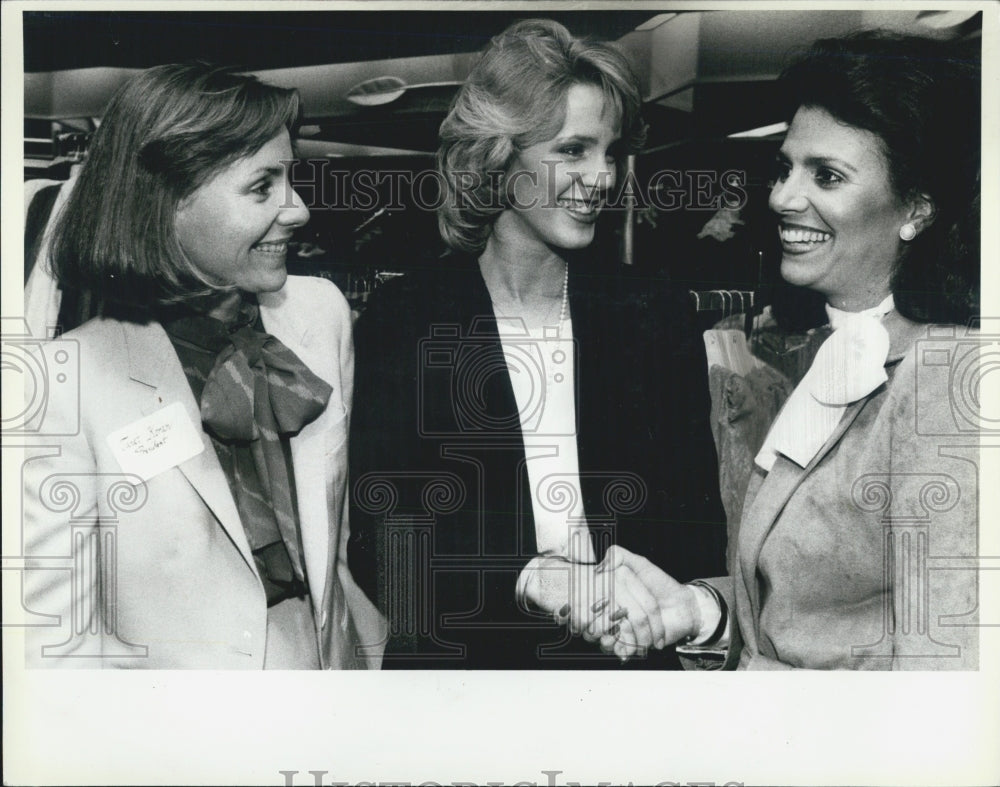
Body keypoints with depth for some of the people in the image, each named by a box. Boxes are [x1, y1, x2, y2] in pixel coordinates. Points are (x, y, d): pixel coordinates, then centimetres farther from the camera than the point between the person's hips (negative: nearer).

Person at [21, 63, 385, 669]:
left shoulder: (322, 311, -6)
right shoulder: (71, 382, -20)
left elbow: (338, 542, 3)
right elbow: (53, 643, -18)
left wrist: (374, 658, -4)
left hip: (331, 666, 4)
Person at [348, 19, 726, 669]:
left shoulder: (656, 316, -4)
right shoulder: (401, 321, -10)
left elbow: (698, 527, -4)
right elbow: (381, 553, -15)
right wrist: (529, 580, -29)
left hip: (632, 662, 2)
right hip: (459, 663, -1)